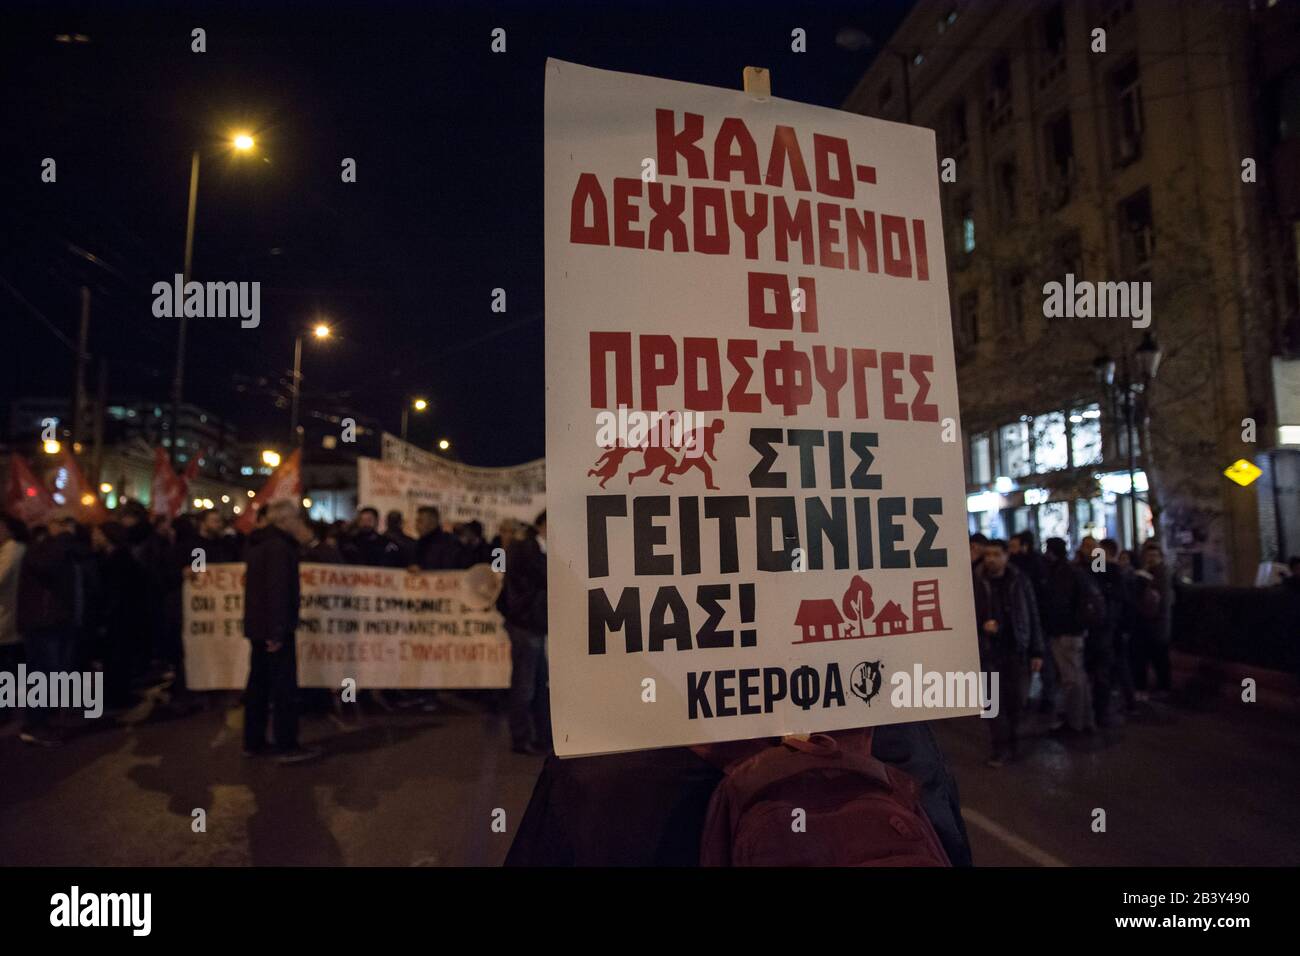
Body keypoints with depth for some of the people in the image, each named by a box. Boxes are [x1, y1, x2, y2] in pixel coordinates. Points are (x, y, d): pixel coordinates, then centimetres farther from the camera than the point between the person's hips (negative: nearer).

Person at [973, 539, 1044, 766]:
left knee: (1014, 699, 9)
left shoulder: (1019, 581, 0)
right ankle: (1001, 747, 8)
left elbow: (1032, 617, 4)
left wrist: (1036, 651, 2)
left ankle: (1012, 743, 25)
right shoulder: (976, 583, -5)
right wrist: (982, 625, -16)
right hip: (988, 650, -1)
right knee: (994, 700, -1)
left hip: (1016, 648, 1)